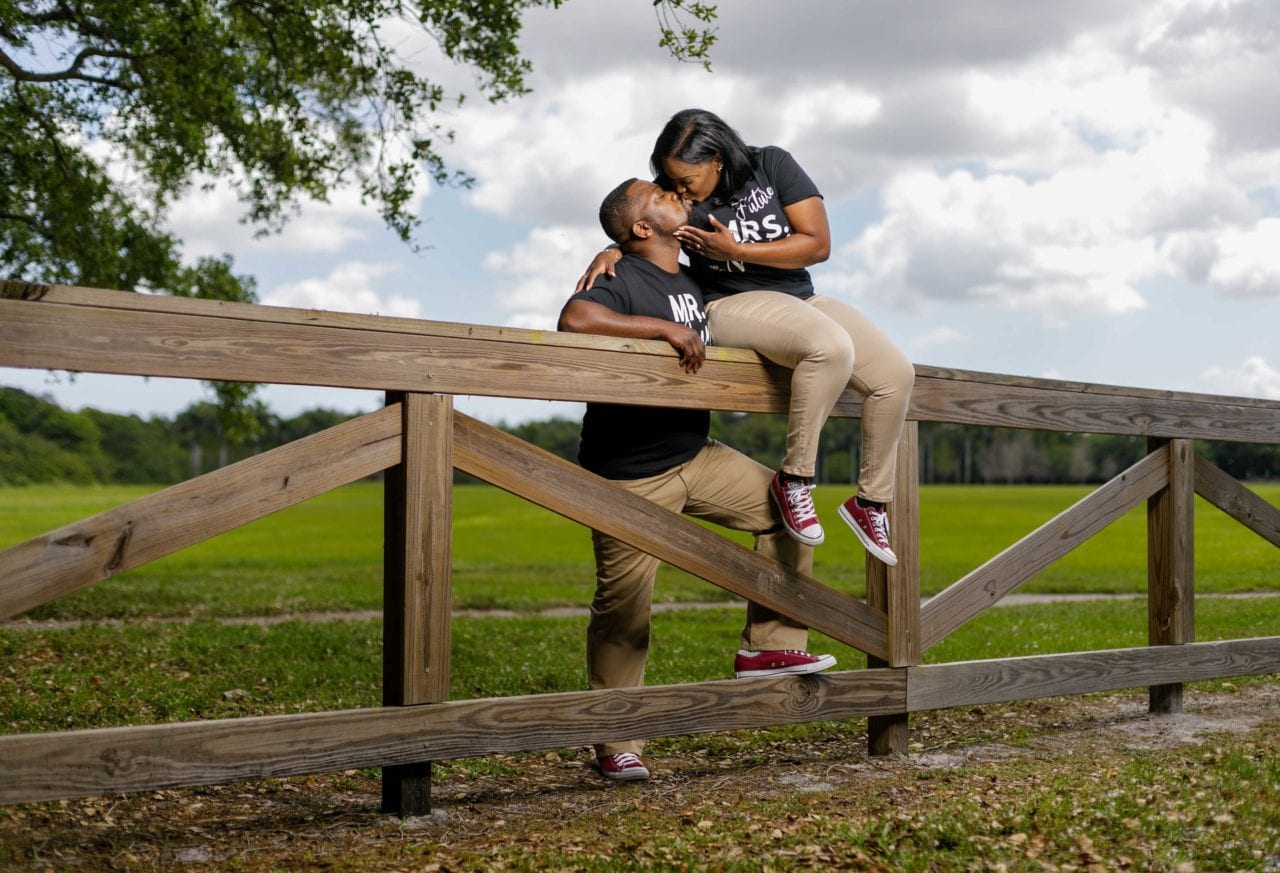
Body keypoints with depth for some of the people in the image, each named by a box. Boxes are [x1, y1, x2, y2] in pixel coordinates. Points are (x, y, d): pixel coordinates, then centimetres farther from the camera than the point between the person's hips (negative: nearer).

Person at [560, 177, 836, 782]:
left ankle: (768, 646, 8)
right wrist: (665, 328, -33)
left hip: (695, 457, 8)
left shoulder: (691, 282, 10)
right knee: (623, 610, -2)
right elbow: (574, 318, -37)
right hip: (630, 476, -8)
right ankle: (616, 747, 12)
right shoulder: (625, 281, -16)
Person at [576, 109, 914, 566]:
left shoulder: (772, 165, -4)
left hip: (800, 297, 4)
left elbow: (818, 243, -9)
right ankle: (793, 477, -24)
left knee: (896, 374, -12)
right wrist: (608, 254, -15)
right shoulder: (674, 196, -2)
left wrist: (736, 250, -17)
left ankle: (870, 500, 2)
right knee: (832, 348, -35)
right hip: (735, 304, -4)